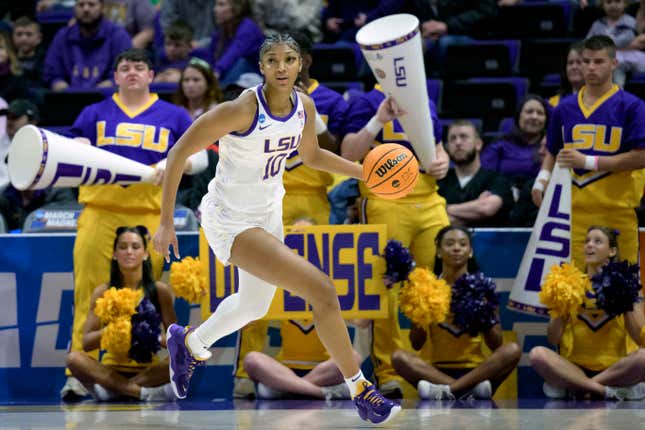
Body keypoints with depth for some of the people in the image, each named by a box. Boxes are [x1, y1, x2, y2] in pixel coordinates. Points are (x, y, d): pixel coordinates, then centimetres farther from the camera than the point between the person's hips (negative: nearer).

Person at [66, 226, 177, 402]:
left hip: (148, 367, 0)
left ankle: (112, 389, -27)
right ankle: (142, 392, -33)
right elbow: (86, 343, -3)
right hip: (112, 367, 0)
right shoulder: (103, 292, 2)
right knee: (74, 358, -28)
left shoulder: (159, 290, 1)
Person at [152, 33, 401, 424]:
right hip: (230, 221, -8)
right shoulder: (242, 110, -27)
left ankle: (191, 344, 58)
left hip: (267, 213, 8)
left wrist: (364, 171, 5)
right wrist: (167, 222, -19)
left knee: (254, 305, 31)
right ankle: (359, 390, -7)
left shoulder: (305, 107, -6)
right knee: (322, 290, -21)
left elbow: (310, 154, 16)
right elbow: (179, 153, -20)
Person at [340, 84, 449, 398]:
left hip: (430, 205, 5)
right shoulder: (367, 102, 1)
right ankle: (387, 372, 0)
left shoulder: (426, 104, 19)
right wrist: (379, 119, -19)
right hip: (385, 205, -5)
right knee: (385, 291, -6)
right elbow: (348, 156, -9)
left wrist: (442, 162, 8)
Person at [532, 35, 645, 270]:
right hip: (575, 210, 3)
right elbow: (552, 153, 23)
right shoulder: (565, 108, 14)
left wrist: (588, 161, -13)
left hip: (618, 209, -3)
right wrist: (542, 179, 2)